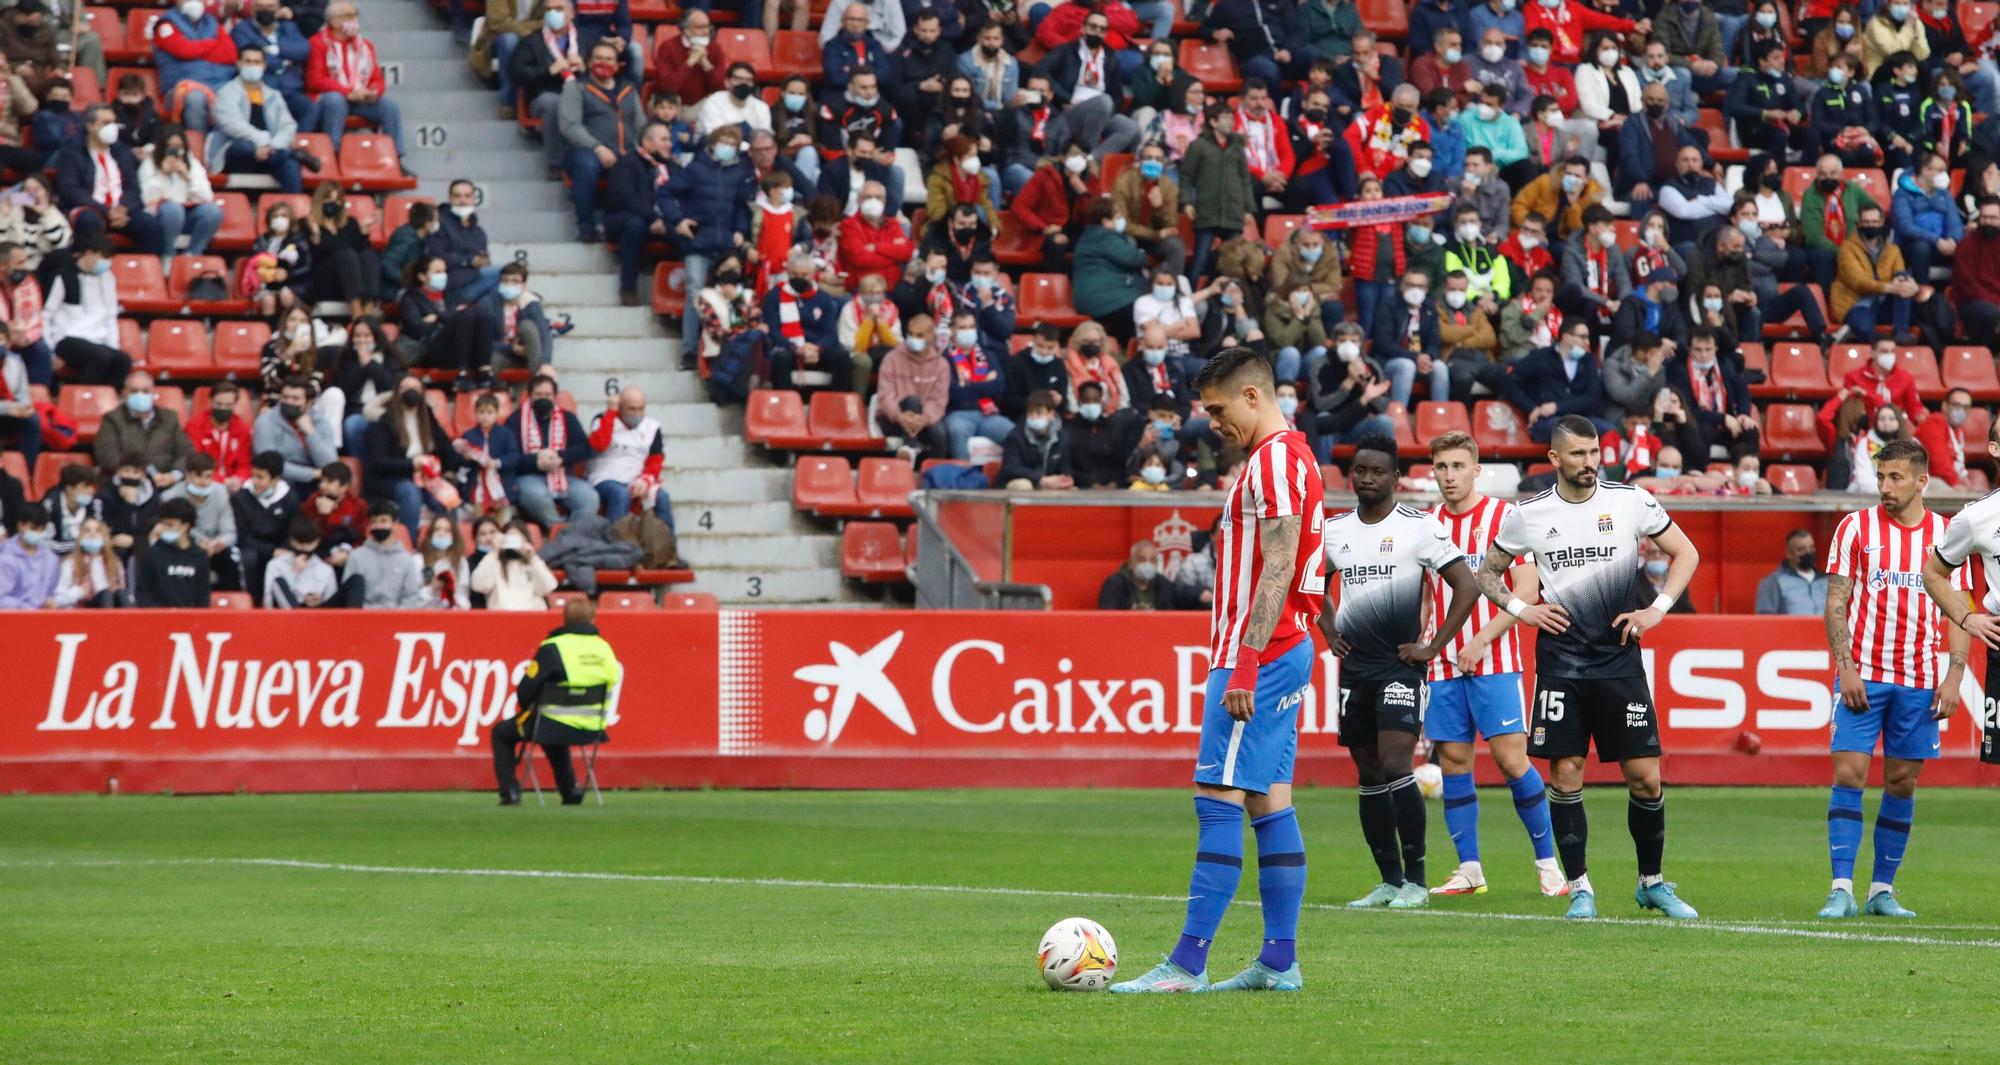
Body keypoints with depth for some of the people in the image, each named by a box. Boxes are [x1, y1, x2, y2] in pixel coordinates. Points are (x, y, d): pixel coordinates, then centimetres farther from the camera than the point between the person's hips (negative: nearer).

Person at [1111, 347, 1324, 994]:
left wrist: (1245, 664, -24)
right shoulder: (1286, 456, 18)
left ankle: (1188, 962, -13)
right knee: (1269, 802, 9)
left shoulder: (1275, 460, -14)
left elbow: (1277, 570, -21)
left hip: (1259, 654, -11)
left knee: (1219, 799, -11)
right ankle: (1280, 961, 8)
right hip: (1283, 651, 11)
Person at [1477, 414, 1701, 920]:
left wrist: (1657, 610, 0)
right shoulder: (1528, 515, 2)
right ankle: (1580, 889, 7)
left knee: (1645, 777, -2)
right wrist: (1521, 609, 0)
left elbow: (1686, 554, 11)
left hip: (1620, 663, 0)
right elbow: (1487, 573, 16)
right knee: (1565, 775, -3)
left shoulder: (1631, 501, 0)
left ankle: (1652, 883, 15)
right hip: (1560, 664, 0)